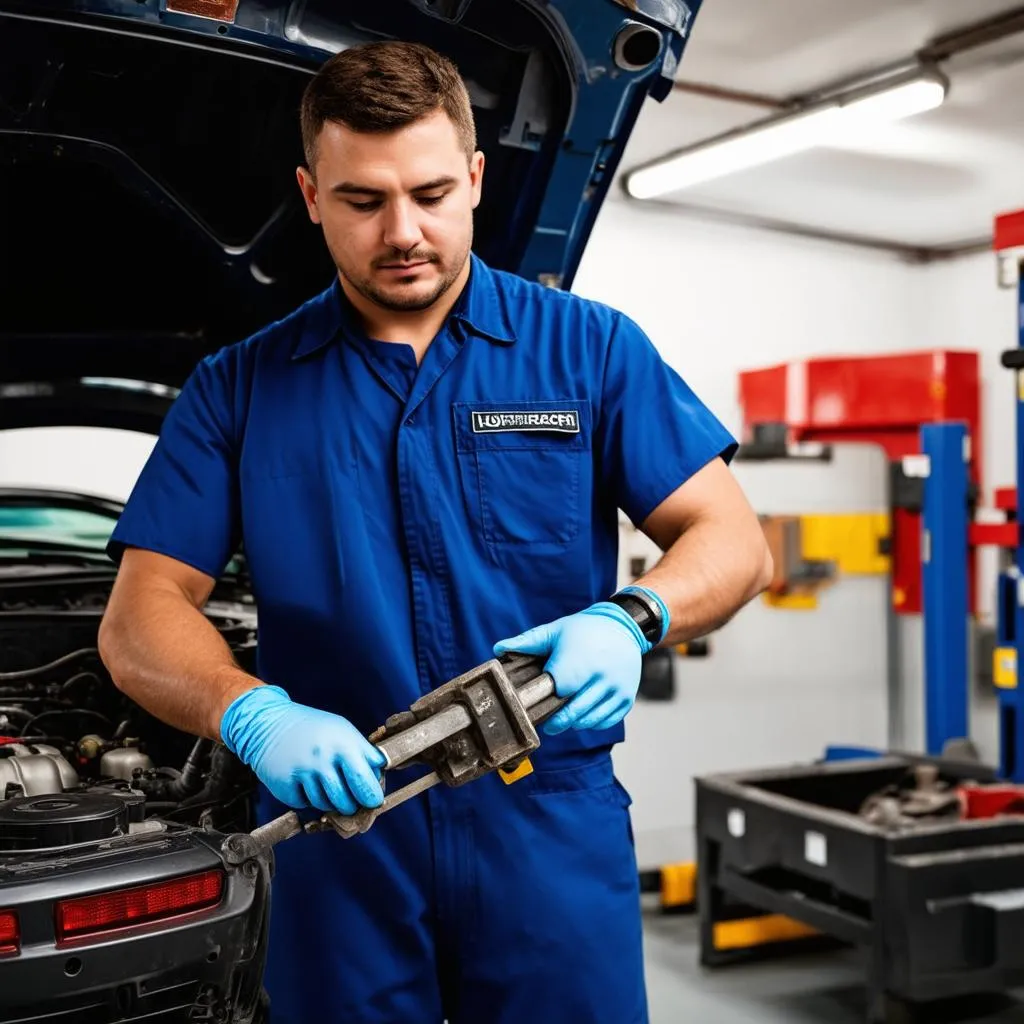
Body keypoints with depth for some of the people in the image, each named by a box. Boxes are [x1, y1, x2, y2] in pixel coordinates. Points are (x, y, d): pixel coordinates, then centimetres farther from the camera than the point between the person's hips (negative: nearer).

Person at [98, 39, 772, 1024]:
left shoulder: (588, 349, 3)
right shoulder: (241, 388, 5)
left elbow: (732, 538, 0)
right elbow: (139, 618, -1)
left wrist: (630, 621, -21)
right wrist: (255, 716, -21)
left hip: (550, 823, 0)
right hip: (337, 840, 1)